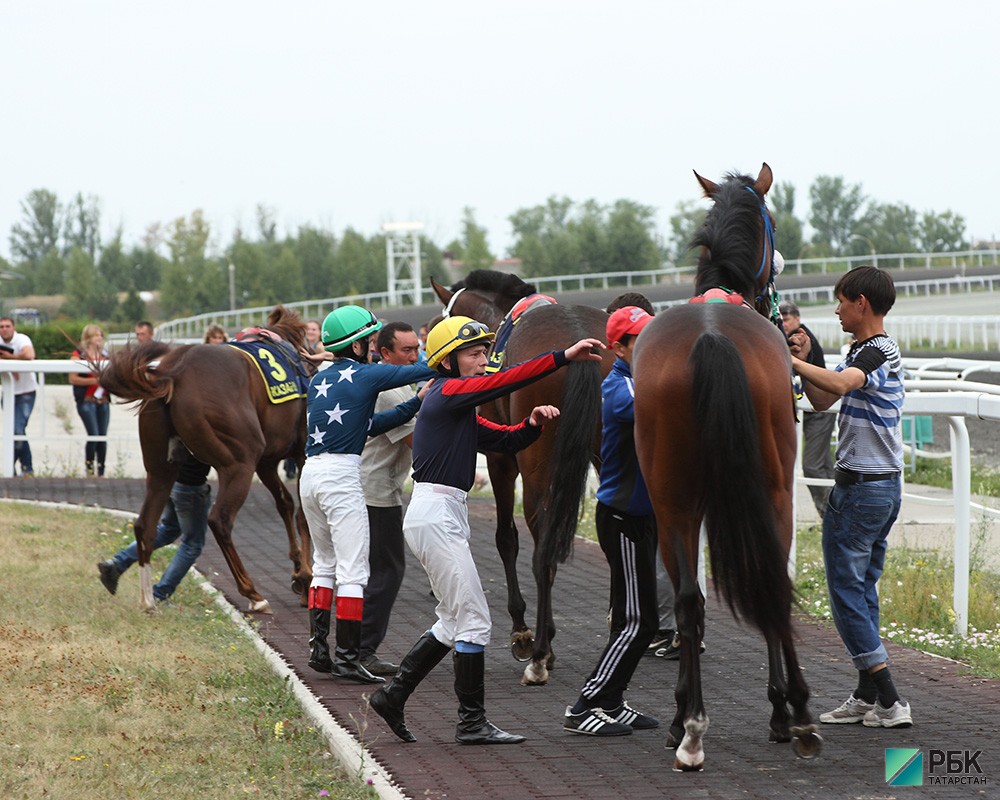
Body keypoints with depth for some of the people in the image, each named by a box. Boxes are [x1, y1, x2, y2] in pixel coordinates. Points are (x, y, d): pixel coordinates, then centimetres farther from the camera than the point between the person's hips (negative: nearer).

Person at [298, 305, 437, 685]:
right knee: (352, 571, -5)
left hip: (311, 474, 8)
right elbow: (422, 371, -1)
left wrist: (416, 404, 14)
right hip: (341, 474, -8)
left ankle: (318, 648, 18)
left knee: (324, 564, 18)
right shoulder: (366, 375, -6)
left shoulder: (319, 380, 17)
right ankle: (347, 657, -7)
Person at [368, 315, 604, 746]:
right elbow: (503, 382, -21)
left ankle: (392, 695, 22)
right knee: (474, 621, -6)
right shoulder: (447, 393, -9)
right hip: (436, 514, -10)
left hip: (445, 516, 10)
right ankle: (472, 723, -1)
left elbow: (504, 440, 17)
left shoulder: (460, 411, 19)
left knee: (453, 622, 18)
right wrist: (564, 356, -26)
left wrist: (532, 424, -4)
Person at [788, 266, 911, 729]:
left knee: (846, 590, -6)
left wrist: (789, 361, -31)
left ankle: (888, 701, -9)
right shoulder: (870, 351, 16)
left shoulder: (877, 352, -15)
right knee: (863, 589, 13)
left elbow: (839, 384, -37)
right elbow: (822, 401, 20)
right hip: (885, 486, 10)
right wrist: (803, 363, 6)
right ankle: (867, 697, 16)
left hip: (860, 489, -10)